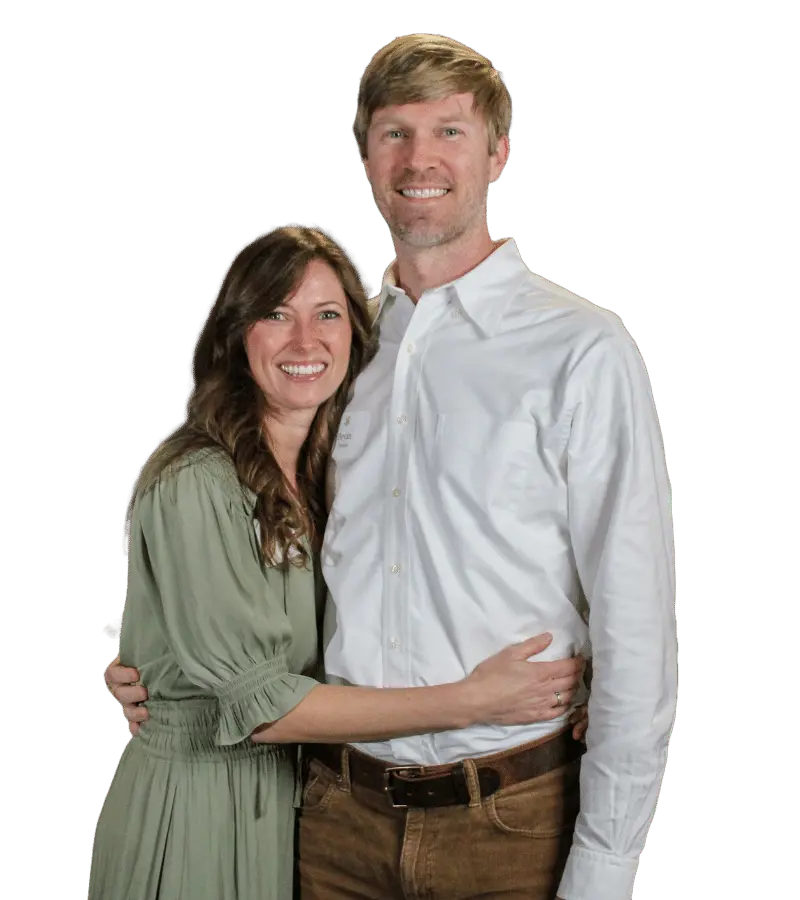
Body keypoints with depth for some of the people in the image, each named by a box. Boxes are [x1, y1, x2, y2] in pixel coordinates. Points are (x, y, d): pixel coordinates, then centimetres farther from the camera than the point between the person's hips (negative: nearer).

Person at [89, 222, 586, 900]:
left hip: (288, 789, 7)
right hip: (196, 798, -7)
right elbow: (256, 702, -22)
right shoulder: (195, 485, -21)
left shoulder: (327, 472, 3)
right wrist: (469, 702, -24)